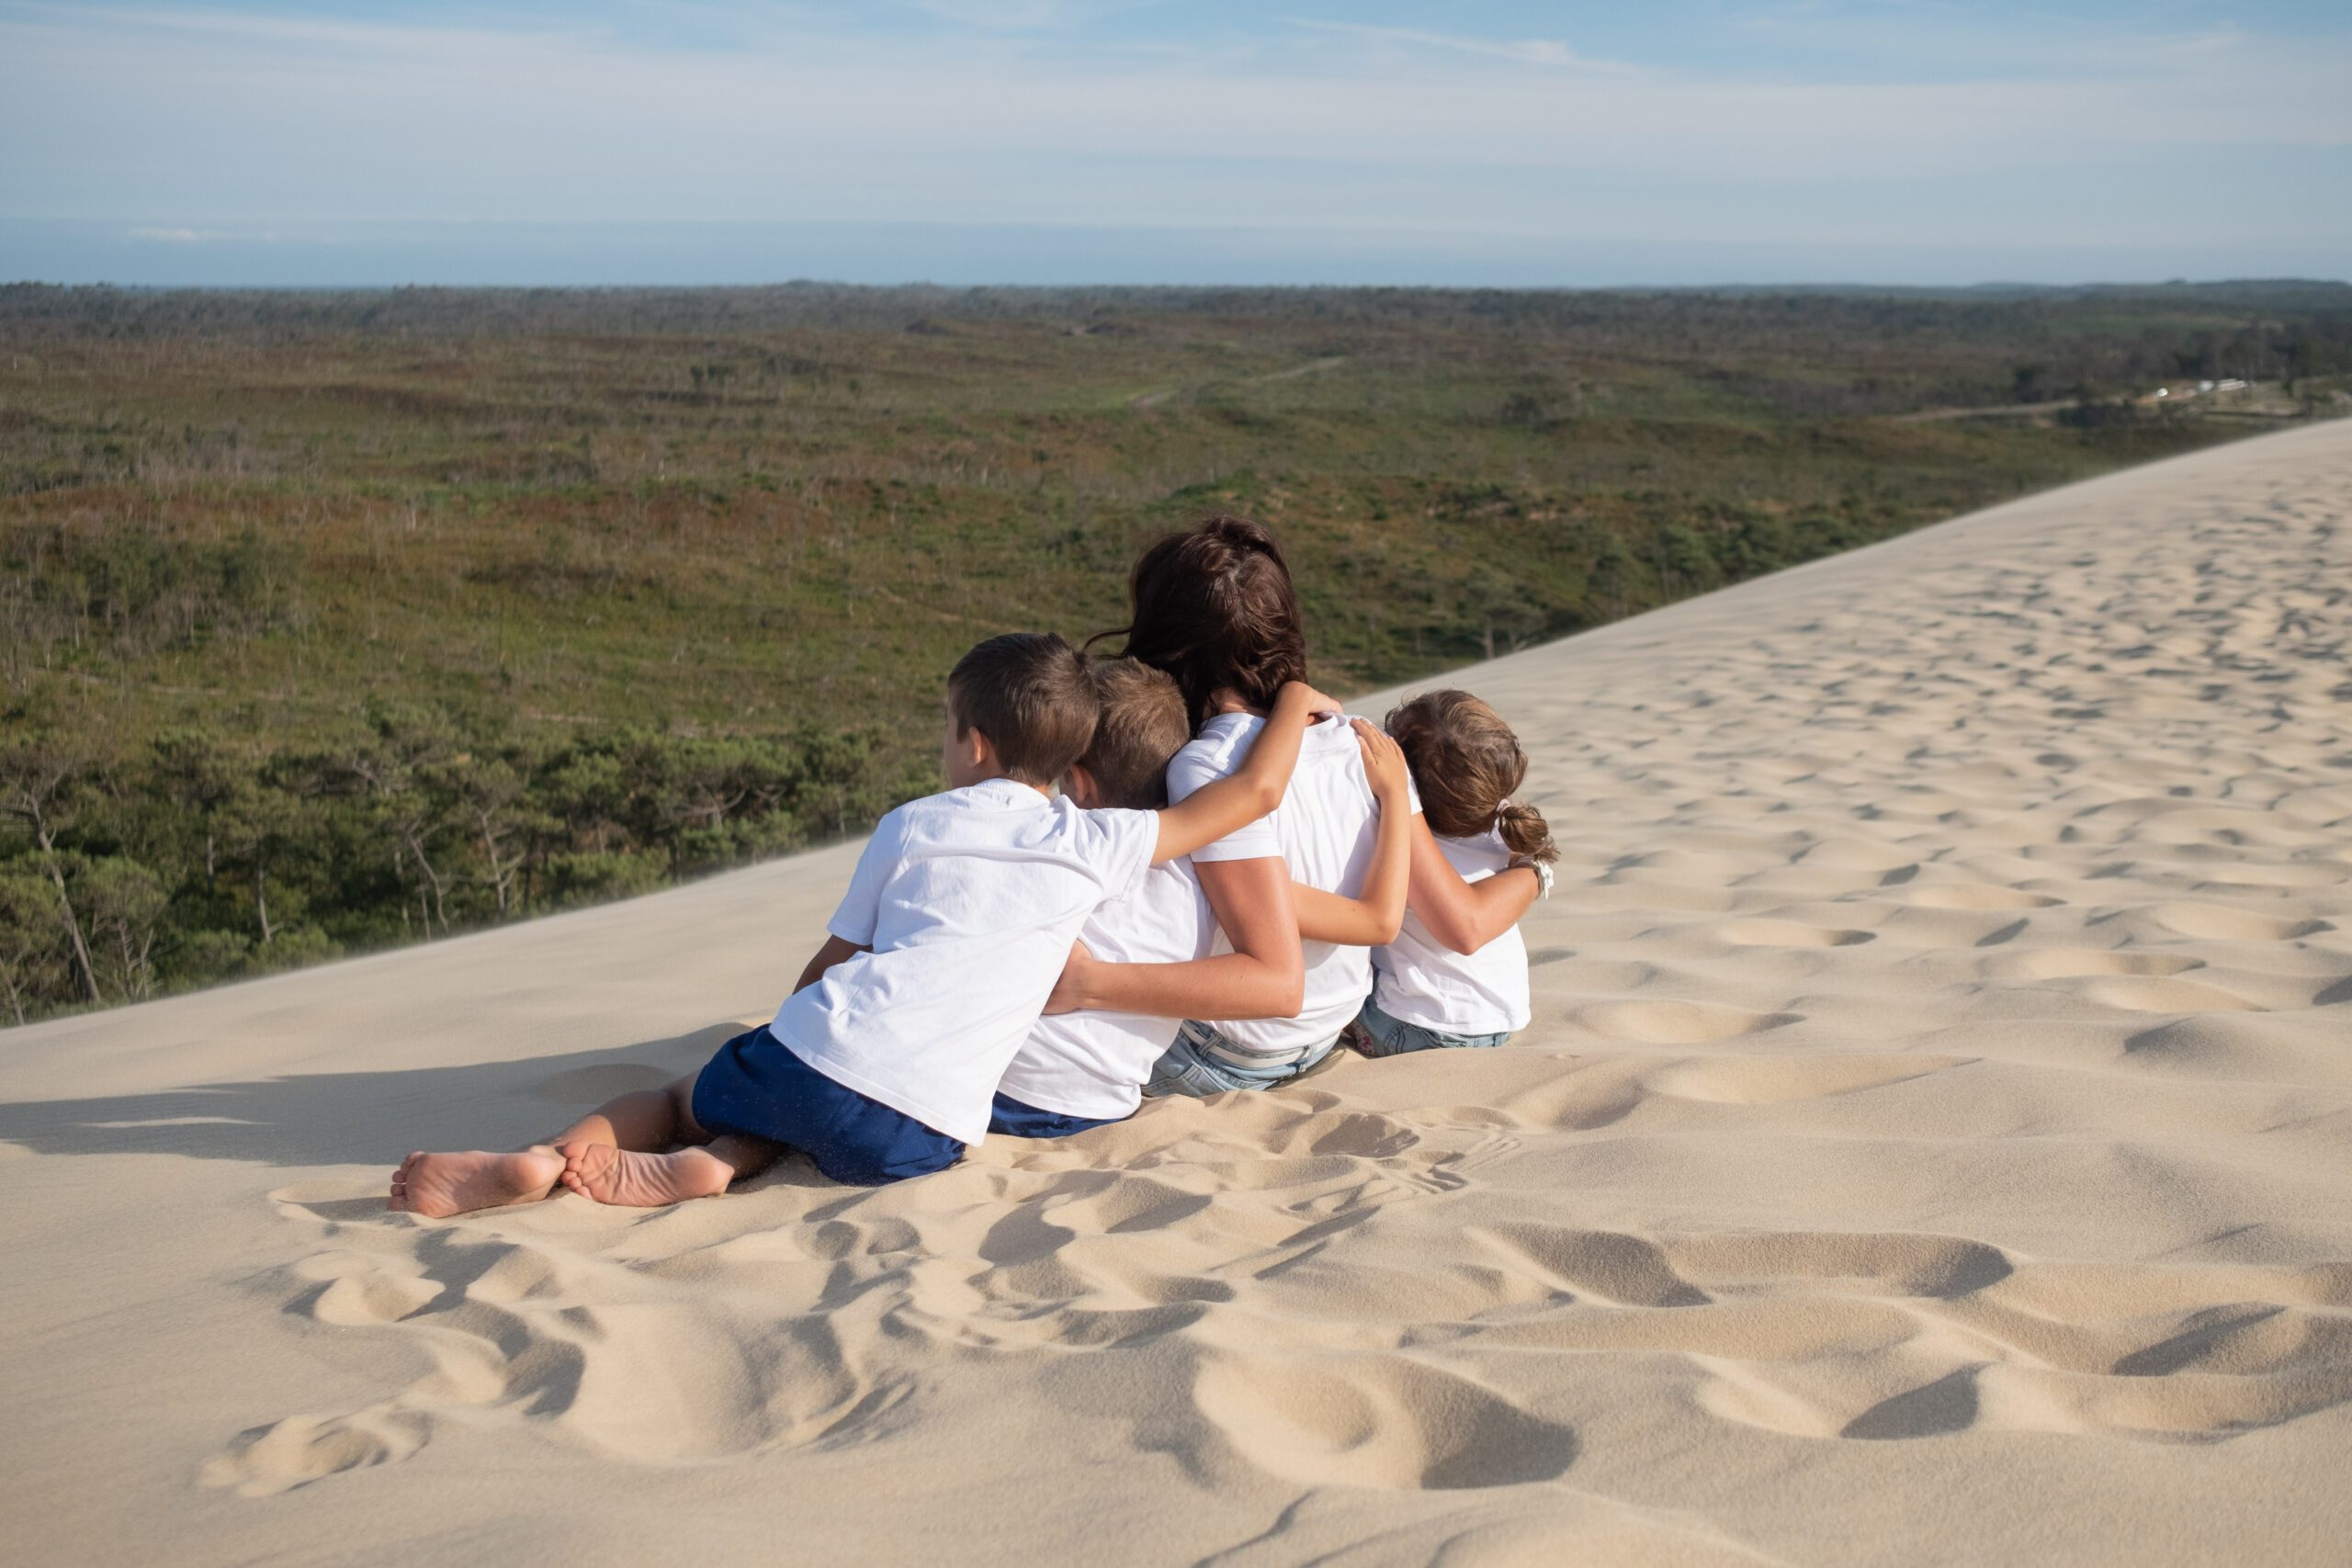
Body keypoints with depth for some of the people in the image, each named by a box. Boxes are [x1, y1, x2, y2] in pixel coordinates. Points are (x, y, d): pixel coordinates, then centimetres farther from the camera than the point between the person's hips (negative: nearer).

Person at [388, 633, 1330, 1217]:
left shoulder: (909, 828, 13)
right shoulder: (1089, 849, 8)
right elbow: (1255, 794, 10)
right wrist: (1293, 704, 27)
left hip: (814, 1058, 1)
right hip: (918, 1132, 0)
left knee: (686, 1096, 28)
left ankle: (538, 1161, 0)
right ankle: (714, 1165, -9)